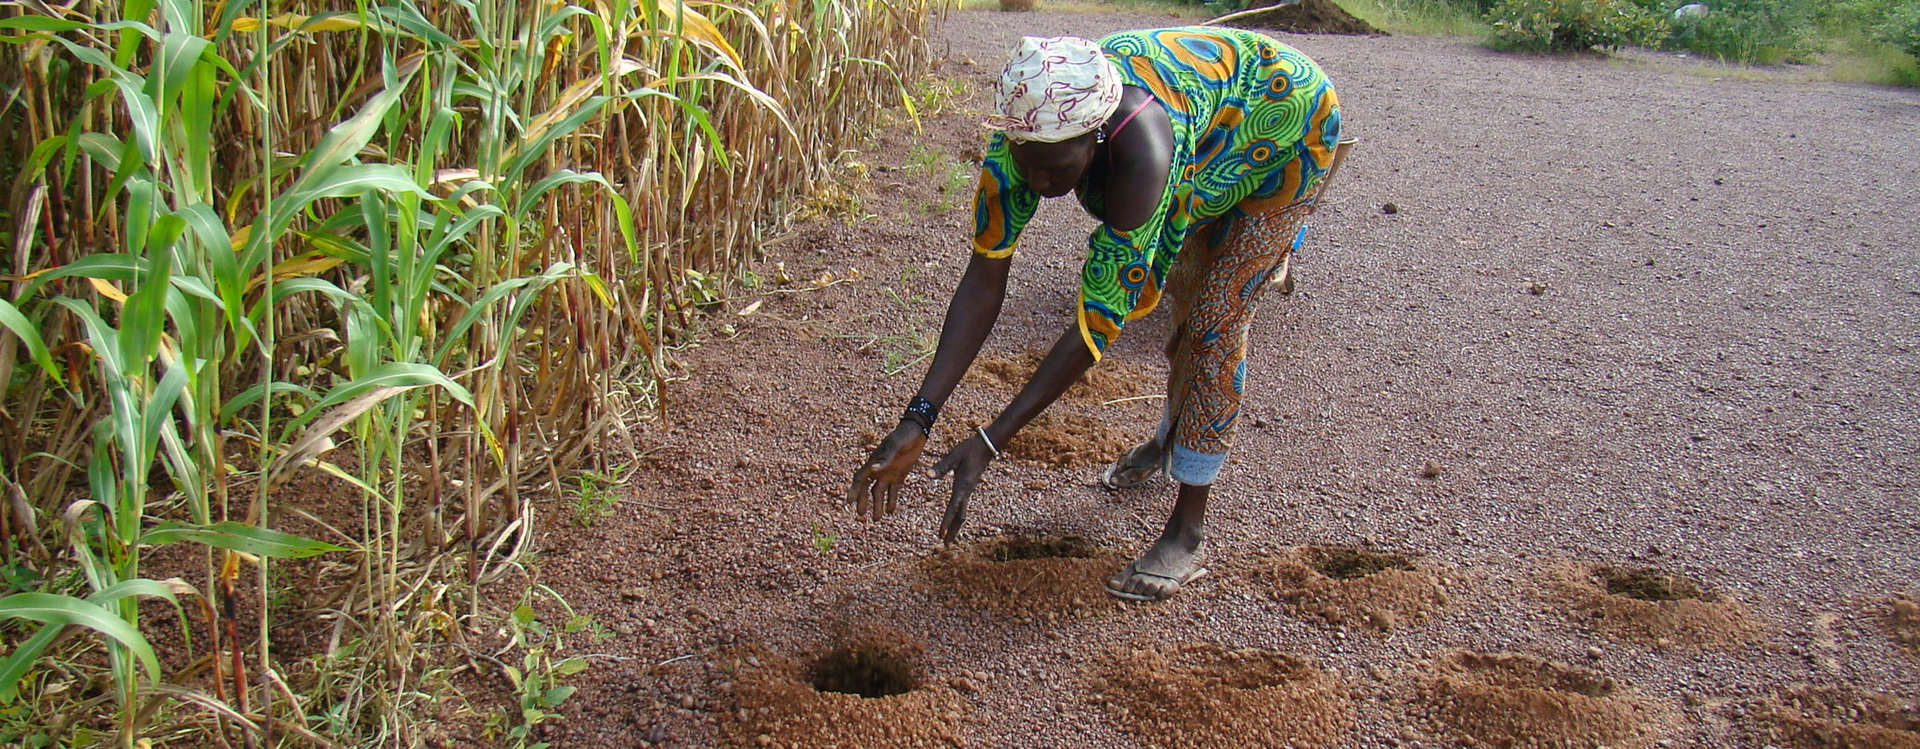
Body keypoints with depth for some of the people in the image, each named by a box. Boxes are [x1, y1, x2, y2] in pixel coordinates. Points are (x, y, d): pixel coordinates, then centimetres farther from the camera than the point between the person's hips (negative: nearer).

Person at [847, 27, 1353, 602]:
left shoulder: (1140, 153, -46)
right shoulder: (1029, 134, -30)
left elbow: (1099, 322, -43)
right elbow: (984, 281, -30)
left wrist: (989, 443, -43)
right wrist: (917, 421, -37)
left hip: (1288, 132, -6)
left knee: (1217, 322, -14)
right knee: (1186, 296, 22)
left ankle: (1186, 533, -4)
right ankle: (1172, 440, 48)